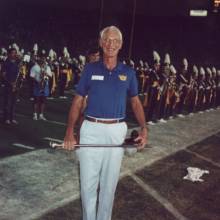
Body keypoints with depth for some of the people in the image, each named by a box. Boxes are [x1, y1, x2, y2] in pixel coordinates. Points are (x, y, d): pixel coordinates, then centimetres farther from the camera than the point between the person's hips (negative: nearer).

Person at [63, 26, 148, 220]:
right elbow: (78, 102, 2)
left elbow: (136, 102, 11)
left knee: (109, 182, 11)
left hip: (117, 131, 1)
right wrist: (70, 132, -8)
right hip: (91, 130, -1)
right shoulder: (90, 69, 1)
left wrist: (143, 128, -4)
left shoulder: (128, 73, 4)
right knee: (88, 182, 4)